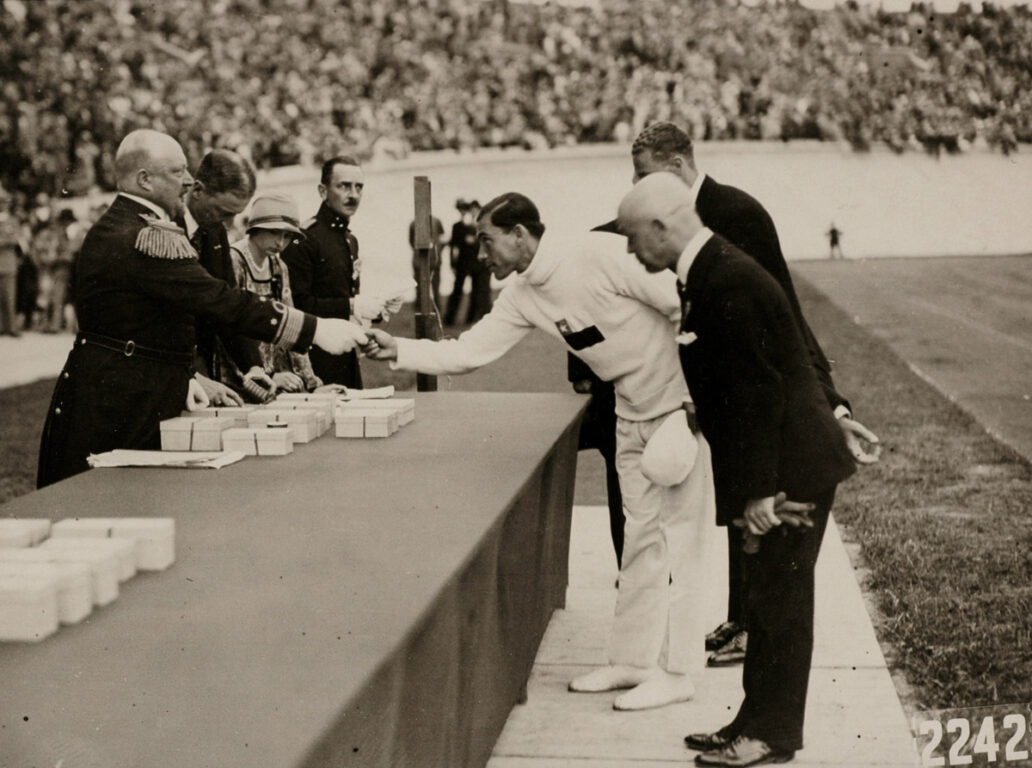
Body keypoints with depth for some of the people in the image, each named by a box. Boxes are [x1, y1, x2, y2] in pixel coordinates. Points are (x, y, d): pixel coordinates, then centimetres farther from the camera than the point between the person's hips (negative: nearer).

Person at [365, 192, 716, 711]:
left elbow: (683, 303, -21)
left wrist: (698, 401, -19)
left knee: (677, 539, -2)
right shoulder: (523, 297, 0)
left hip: (681, 405, -7)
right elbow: (467, 352, 1)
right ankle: (632, 660, 24)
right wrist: (397, 350, -12)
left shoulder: (598, 257, -23)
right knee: (639, 541, 14)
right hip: (632, 415, 8)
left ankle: (676, 671, 7)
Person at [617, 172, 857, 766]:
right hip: (781, 465, 10)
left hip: (791, 466, -10)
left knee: (780, 600, 0)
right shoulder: (712, 274, 12)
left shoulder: (728, 282, -21)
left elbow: (758, 393, -23)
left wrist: (757, 490, -21)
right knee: (768, 599, 16)